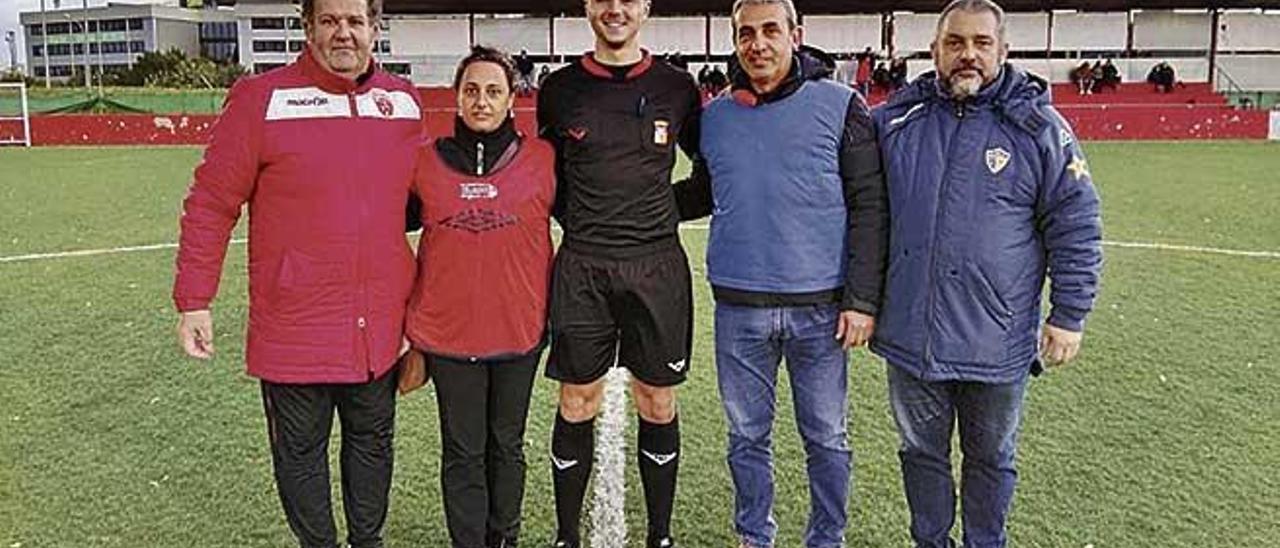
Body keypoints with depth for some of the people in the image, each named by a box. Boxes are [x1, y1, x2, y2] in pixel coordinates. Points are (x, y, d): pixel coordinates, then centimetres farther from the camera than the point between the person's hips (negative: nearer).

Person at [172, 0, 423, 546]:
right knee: (300, 453, 12)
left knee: (372, 440, 19)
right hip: (294, 328, -3)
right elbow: (210, 204, -4)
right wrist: (194, 302, -5)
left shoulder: (404, 101, 4)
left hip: (380, 327, 4)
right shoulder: (261, 99, -8)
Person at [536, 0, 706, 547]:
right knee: (577, 406, 6)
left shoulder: (676, 86, 4)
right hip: (582, 267, 0)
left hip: (657, 266, 0)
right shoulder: (559, 88, 5)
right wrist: (580, 222, 4)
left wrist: (663, 214, 2)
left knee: (658, 406, 8)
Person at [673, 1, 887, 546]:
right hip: (738, 308, 3)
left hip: (819, 307, -2)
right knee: (747, 436, 14)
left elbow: (869, 207, -5)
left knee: (826, 438, 10)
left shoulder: (841, 106, -4)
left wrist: (862, 299, -9)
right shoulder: (714, 116, 7)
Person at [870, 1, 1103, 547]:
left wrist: (1068, 317, -4)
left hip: (997, 343, -2)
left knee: (991, 459, 17)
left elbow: (1076, 226, -2)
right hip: (909, 334, 2)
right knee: (921, 451, 18)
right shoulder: (896, 118, 1)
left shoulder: (1039, 126, -5)